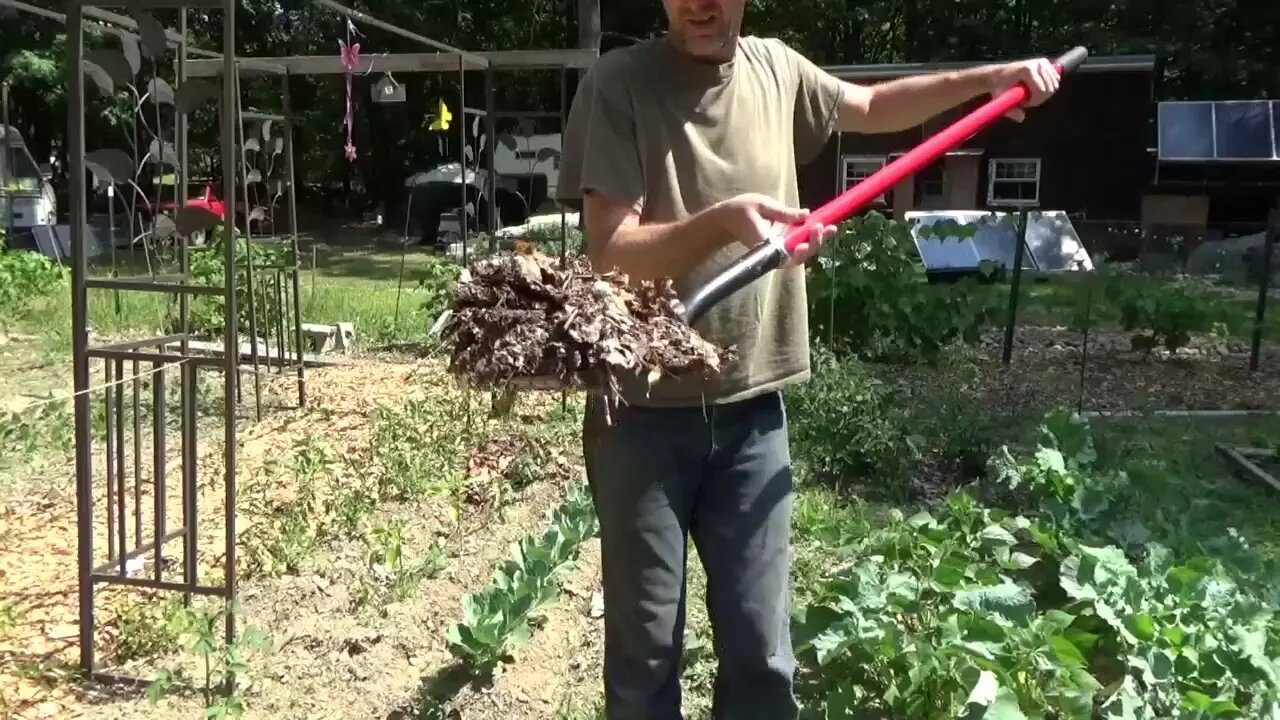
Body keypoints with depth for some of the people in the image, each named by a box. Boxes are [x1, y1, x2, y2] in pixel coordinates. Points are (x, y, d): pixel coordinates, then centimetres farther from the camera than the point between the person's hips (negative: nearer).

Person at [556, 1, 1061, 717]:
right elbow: (609, 252, -16)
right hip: (643, 410, -3)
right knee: (645, 651, 8)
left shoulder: (776, 69, 6)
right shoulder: (618, 84, -9)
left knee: (763, 654, 10)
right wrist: (723, 221, -30)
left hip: (751, 406, 4)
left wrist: (990, 77, 21)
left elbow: (872, 106, 26)